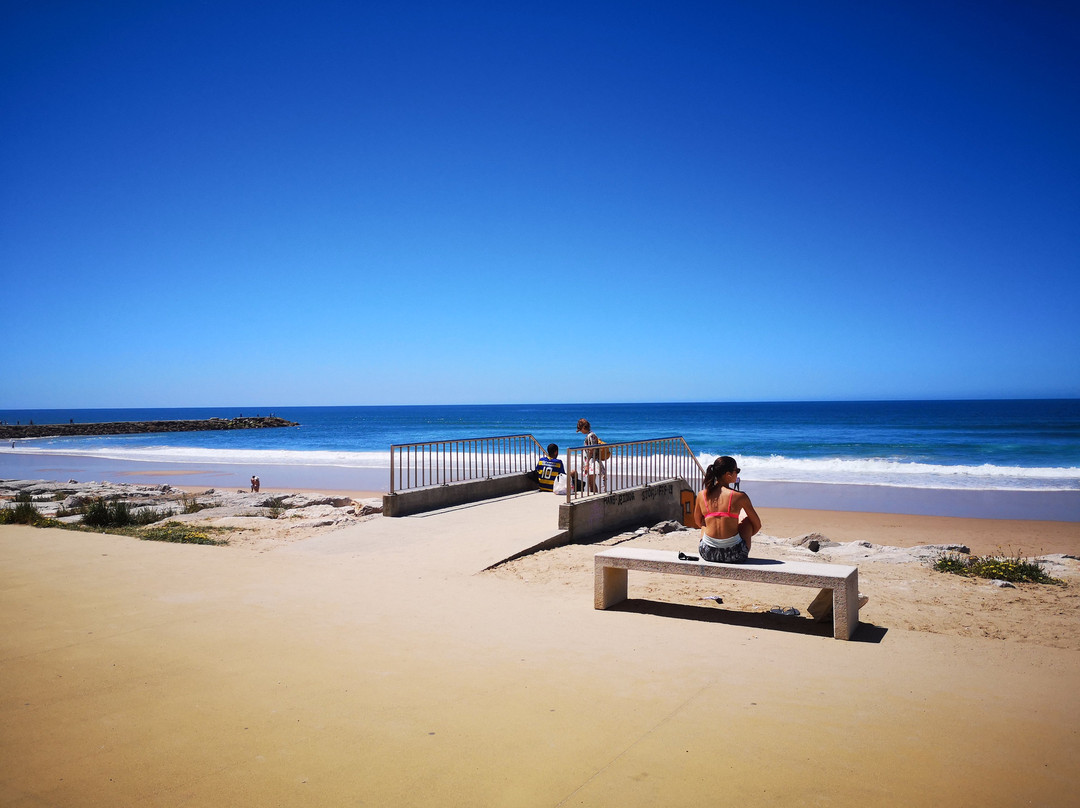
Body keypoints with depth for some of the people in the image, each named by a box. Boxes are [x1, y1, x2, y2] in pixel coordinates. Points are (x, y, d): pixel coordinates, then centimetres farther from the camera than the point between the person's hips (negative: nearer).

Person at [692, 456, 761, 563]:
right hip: (734, 555, -3)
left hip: (707, 553, 3)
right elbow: (757, 525, 6)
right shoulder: (739, 496, -7)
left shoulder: (702, 495, 2)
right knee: (748, 521, 24)